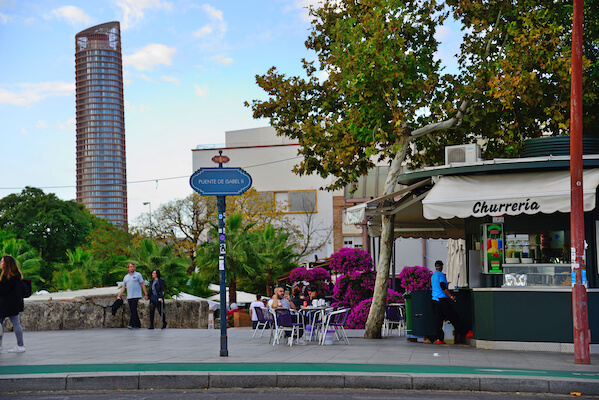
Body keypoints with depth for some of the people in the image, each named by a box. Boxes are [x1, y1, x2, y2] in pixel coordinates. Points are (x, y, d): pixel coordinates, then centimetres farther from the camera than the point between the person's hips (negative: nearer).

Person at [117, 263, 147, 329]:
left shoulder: (138, 275, 3)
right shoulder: (126, 277, 17)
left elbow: (142, 285, 0)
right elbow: (123, 287, 16)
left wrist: (146, 294, -5)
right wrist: (118, 295, 6)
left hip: (136, 296, -5)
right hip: (129, 297, 6)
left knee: (133, 310, -15)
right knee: (133, 311, 5)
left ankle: (132, 324, -18)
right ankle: (138, 325, 12)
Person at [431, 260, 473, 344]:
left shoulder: (432, 276, 16)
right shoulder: (441, 275, -9)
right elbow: (443, 287, -18)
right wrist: (451, 296, -16)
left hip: (434, 299, 8)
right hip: (442, 299, -8)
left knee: (438, 319, 4)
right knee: (453, 317, -3)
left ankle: (439, 339, 0)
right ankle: (466, 332, 3)